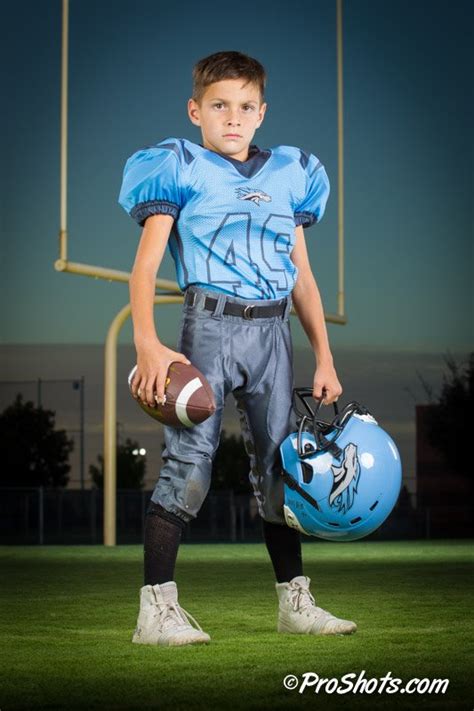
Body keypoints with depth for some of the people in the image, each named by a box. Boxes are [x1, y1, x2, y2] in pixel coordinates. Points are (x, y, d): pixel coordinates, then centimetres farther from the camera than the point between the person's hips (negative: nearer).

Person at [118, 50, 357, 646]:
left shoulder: (288, 176, 16)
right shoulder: (180, 169, 2)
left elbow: (303, 277, 19)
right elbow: (145, 266, -6)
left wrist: (324, 360, 13)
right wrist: (146, 343, -20)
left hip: (272, 333, 5)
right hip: (210, 324, -5)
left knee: (280, 463, 8)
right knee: (189, 459, -11)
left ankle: (295, 603, 17)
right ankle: (156, 608, -9)